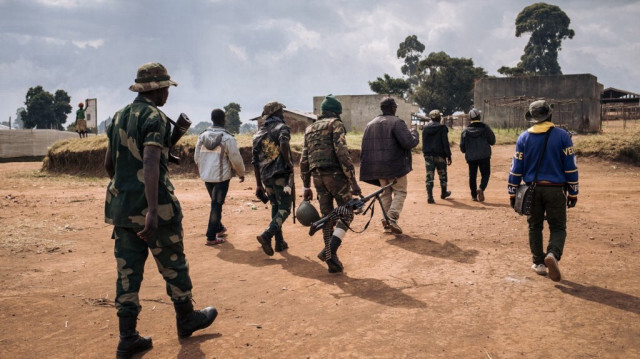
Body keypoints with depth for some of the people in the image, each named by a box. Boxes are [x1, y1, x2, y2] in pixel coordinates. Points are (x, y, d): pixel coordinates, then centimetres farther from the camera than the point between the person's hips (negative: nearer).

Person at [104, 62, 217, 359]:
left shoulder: (118, 117, 13)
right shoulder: (154, 117, -12)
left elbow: (109, 164, 20)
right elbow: (150, 163, -24)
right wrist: (152, 211, -29)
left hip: (121, 206, 7)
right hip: (151, 206, -7)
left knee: (128, 271, 8)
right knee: (173, 265, 11)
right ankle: (186, 319, 28)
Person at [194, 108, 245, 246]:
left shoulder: (202, 136, 2)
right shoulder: (227, 138, -13)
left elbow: (197, 157, 9)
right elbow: (236, 159, -10)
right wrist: (241, 173, 7)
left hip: (206, 176, 5)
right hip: (222, 177, -5)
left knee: (216, 202, 22)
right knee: (217, 205, 1)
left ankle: (219, 228, 36)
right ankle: (211, 237, 1)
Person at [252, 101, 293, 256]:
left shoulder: (258, 134, 16)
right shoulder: (282, 127, -1)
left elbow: (255, 161, 14)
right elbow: (283, 144, -25)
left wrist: (259, 184, 17)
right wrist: (289, 163, -12)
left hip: (266, 176, 6)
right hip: (281, 174, -6)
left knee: (275, 207, 17)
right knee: (284, 208, -2)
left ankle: (279, 242, 20)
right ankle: (267, 235, -20)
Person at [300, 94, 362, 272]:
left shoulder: (310, 129, 19)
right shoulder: (335, 124, -1)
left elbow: (303, 161, 16)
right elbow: (342, 153, -14)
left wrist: (306, 187, 20)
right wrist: (353, 181, -16)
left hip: (317, 176, 6)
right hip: (335, 174, -6)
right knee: (346, 213, 3)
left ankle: (331, 259, 13)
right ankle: (330, 250, -14)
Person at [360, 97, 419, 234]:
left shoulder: (370, 125, 12)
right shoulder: (396, 122, -10)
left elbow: (364, 149, 14)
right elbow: (409, 142, -17)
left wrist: (366, 168, 20)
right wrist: (414, 134, 3)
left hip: (377, 167, 6)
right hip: (395, 165, -6)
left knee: (385, 193, 15)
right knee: (400, 192, 4)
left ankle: (387, 223, 12)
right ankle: (392, 218, -15)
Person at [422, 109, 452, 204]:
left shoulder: (425, 128, 5)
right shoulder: (442, 128, -8)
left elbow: (424, 143, 11)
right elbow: (445, 143, -10)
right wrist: (449, 156, -6)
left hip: (428, 156, 3)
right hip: (440, 155, -3)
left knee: (429, 176, 1)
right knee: (442, 175, 16)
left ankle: (429, 196, -8)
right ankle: (443, 193, 32)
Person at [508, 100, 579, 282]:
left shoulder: (524, 137, 1)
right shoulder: (562, 135, -3)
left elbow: (516, 168, 1)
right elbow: (571, 167, -3)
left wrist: (512, 193, 7)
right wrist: (573, 193, 4)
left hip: (532, 190, 2)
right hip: (555, 189, -2)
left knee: (535, 226, 15)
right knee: (558, 227, 5)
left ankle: (539, 263, 18)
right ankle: (553, 254, -22)